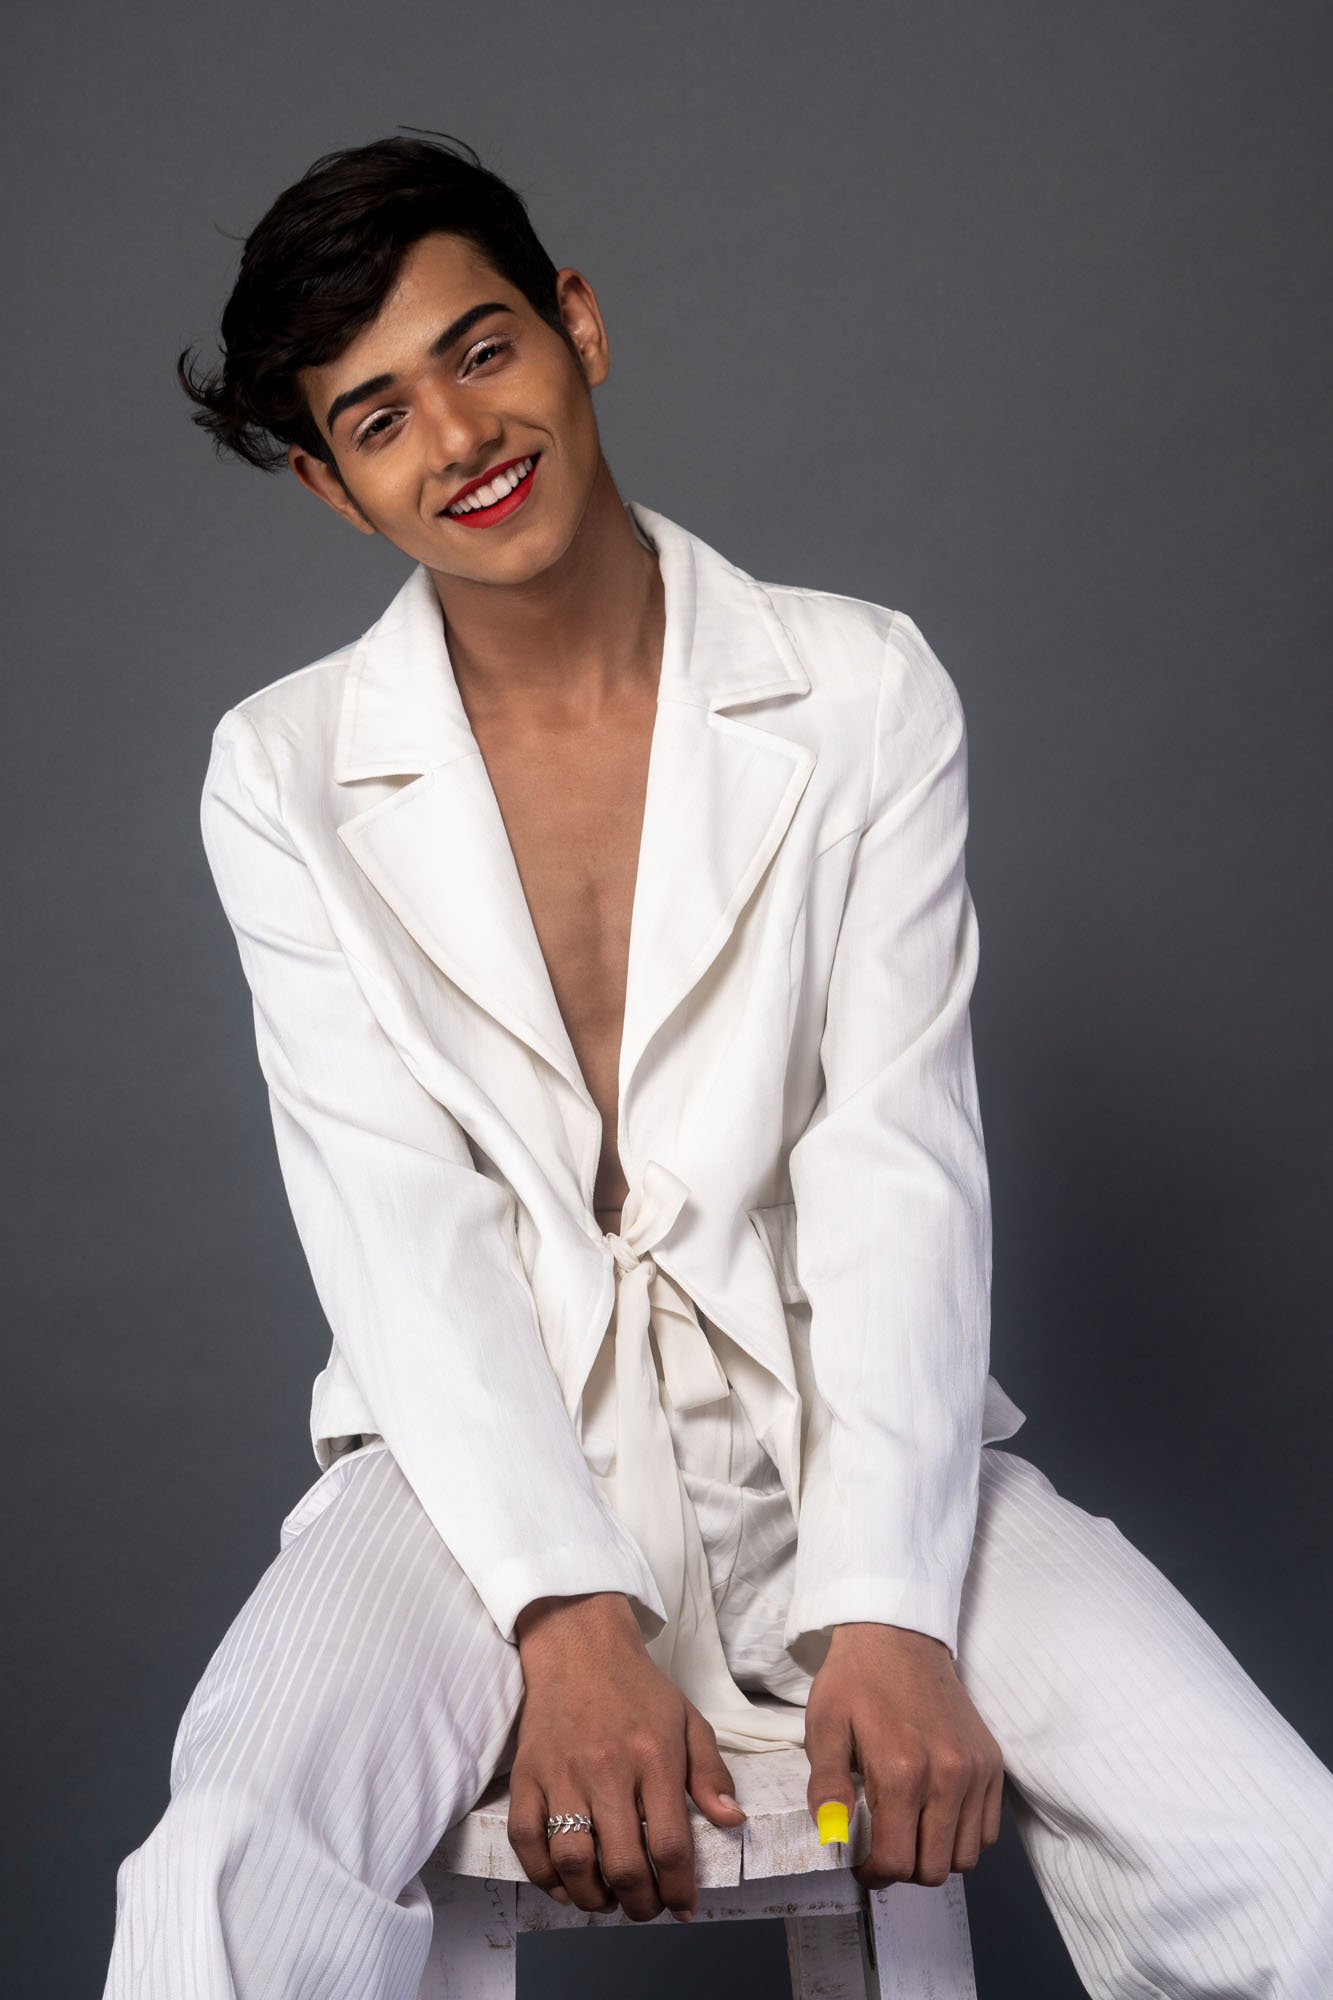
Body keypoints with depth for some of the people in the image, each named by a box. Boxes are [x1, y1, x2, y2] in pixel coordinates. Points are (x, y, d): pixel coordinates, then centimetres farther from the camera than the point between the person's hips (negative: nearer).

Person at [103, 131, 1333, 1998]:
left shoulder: (866, 692, 2)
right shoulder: (285, 777, 3)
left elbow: (901, 1166, -6)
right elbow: (399, 1224, -6)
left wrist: (890, 1613, -19)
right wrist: (569, 1618, -19)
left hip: (841, 1422, 1)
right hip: (490, 1454, 0)